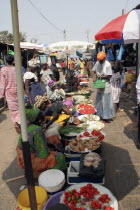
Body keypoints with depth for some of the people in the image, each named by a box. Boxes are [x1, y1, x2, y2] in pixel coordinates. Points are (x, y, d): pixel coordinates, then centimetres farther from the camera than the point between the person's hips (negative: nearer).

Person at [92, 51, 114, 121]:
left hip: (106, 86, -7)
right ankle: (100, 115, 29)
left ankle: (107, 116, 13)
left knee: (106, 102, 1)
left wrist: (100, 76, -20)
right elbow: (94, 71, 11)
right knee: (99, 101, 15)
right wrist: (94, 77, -8)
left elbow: (109, 75, -16)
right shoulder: (97, 63, 3)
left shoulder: (107, 64, -15)